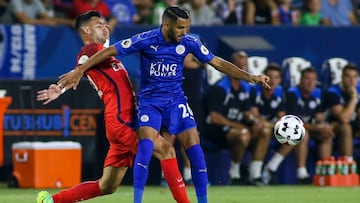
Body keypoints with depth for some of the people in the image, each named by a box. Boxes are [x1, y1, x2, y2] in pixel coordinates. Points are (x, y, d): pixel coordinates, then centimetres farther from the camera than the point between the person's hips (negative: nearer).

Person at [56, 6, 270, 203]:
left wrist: (251, 77, -5)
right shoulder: (145, 40, -16)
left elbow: (218, 63, 0)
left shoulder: (189, 42, -7)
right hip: (150, 101, -3)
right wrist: (79, 71, -10)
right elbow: (110, 51, -9)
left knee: (195, 149, -8)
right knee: (146, 146, -23)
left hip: (176, 101, 3)